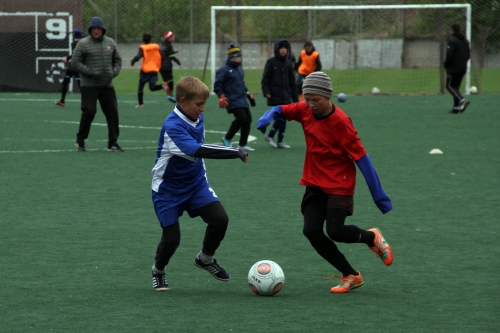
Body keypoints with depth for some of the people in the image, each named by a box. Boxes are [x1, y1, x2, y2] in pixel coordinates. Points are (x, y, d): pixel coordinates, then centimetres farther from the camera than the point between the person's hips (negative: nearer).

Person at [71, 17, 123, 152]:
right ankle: (80, 141, 7)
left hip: (107, 85, 5)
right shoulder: (83, 44, -3)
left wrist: (114, 72, 1)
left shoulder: (110, 43, 11)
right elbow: (75, 62, -6)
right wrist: (91, 72, -15)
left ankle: (113, 143, 9)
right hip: (89, 85, -5)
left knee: (112, 112, 1)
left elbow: (118, 59, 20)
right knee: (89, 111, -10)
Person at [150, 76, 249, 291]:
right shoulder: (172, 127, -28)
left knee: (220, 219, -13)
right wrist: (235, 152, -41)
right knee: (171, 238, -6)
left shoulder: (197, 117, -2)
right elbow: (197, 150, -41)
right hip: (168, 190, -6)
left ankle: (206, 259, 14)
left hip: (196, 183, 6)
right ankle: (158, 272, 26)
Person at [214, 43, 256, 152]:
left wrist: (248, 94, 27)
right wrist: (221, 96, -22)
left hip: (242, 100, 9)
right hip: (232, 100, -9)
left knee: (248, 119, 2)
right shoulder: (224, 70, -7)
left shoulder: (239, 69, 19)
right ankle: (227, 139, -5)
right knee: (241, 118, -21)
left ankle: (243, 144, 12)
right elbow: (217, 85, -11)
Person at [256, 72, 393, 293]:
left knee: (335, 232, -18)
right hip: (315, 183, 6)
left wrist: (379, 195, -18)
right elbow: (280, 110, 11)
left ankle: (372, 237, 17)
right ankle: (351, 276, 7)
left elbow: (361, 157, -18)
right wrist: (268, 117, -16)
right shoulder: (305, 110, -4)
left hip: (339, 185, -6)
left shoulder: (340, 122, -20)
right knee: (311, 231, -9)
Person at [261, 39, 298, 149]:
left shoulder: (288, 63, 10)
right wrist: (266, 92, -17)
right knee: (281, 116, -13)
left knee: (284, 118, 5)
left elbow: (292, 82, 14)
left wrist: (295, 98, 13)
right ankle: (270, 136, 5)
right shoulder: (271, 62, -2)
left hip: (286, 96, 5)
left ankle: (280, 141, 14)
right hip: (275, 95, -5)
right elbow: (265, 79, -4)